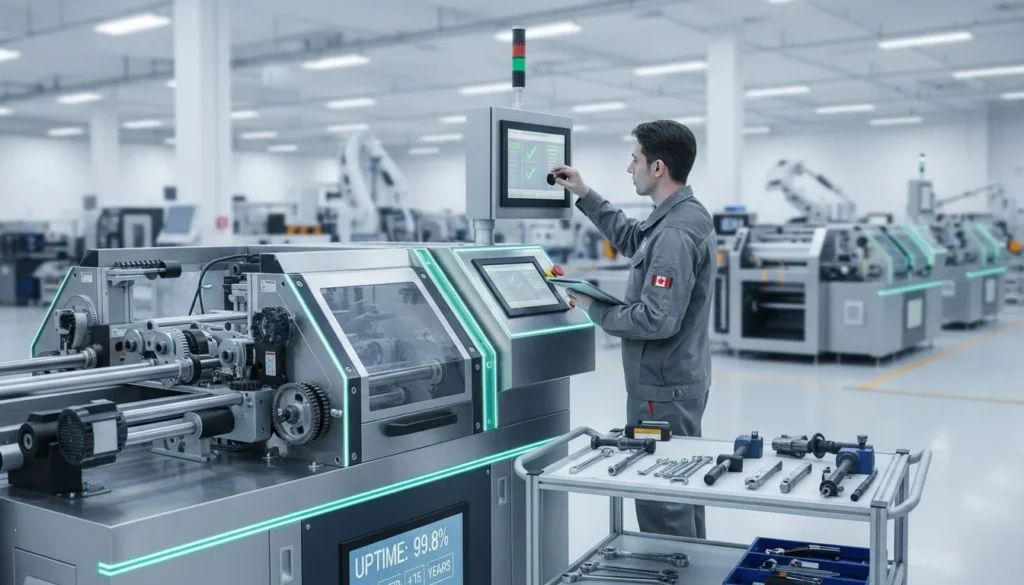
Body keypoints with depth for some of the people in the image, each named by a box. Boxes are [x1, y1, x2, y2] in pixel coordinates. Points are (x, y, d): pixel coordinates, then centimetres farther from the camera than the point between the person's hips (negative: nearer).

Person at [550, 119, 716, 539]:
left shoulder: (675, 233, -24)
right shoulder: (683, 215, 8)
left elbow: (656, 320, -29)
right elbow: (631, 240, 26)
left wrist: (595, 310, -15)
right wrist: (585, 195, 21)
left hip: (663, 387, -11)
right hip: (680, 380, 11)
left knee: (661, 500, -2)